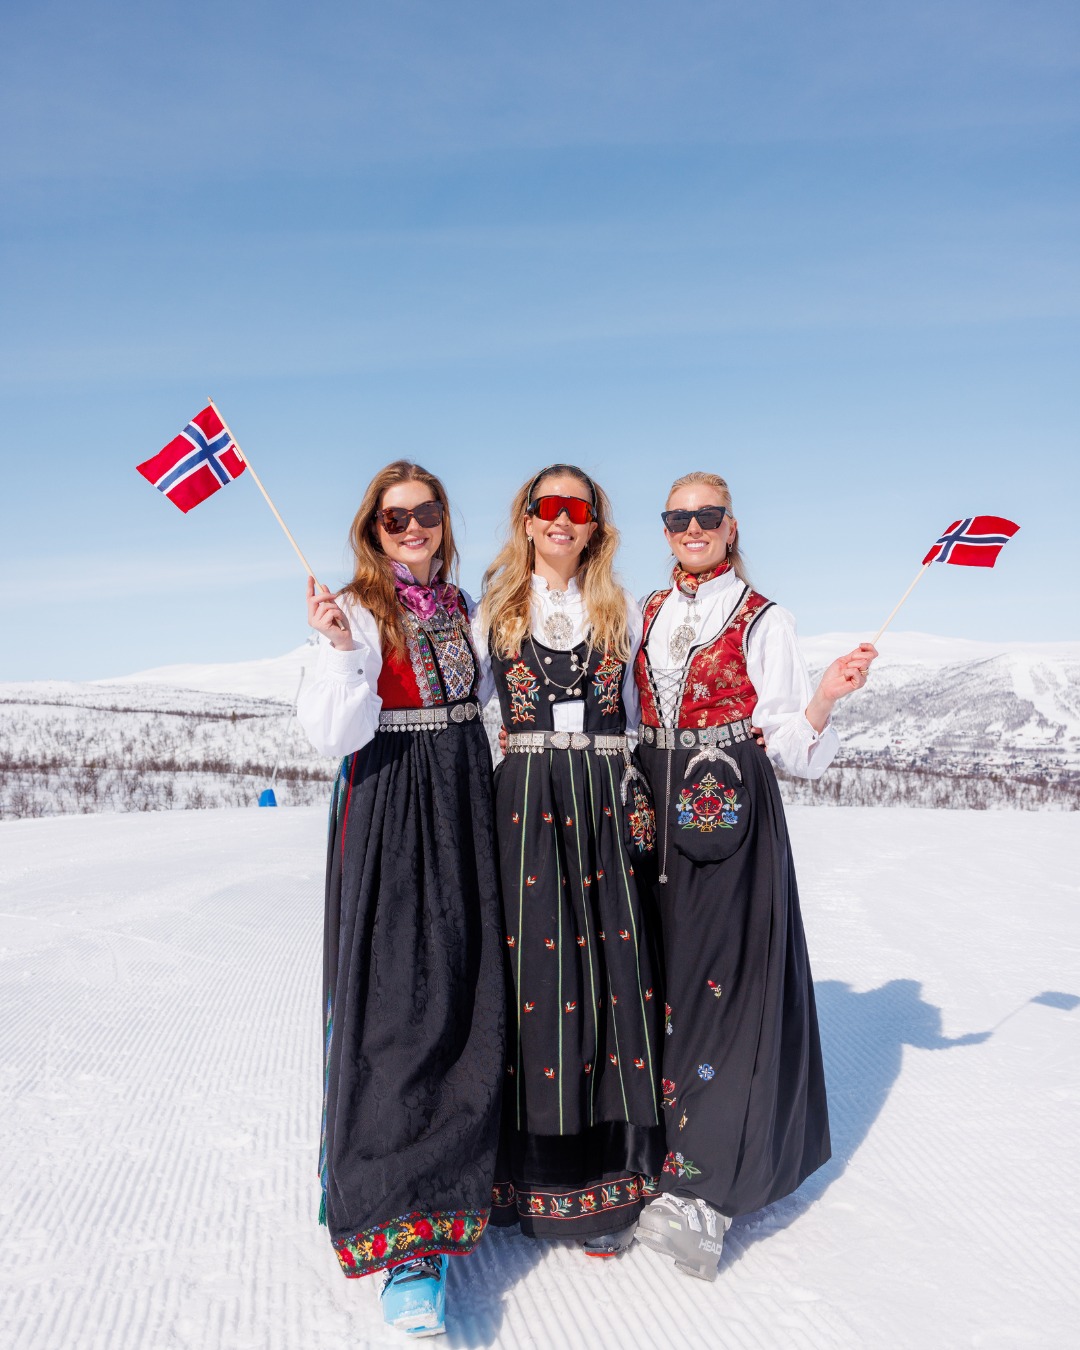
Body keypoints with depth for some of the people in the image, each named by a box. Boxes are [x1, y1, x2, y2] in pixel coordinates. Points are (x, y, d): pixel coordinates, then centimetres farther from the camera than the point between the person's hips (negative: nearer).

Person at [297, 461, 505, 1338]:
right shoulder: (357, 612, -6)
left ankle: (447, 1182, 30)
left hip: (465, 807, 6)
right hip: (389, 814, -6)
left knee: (465, 997, 10)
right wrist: (343, 651, -29)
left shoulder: (462, 606, 12)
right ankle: (401, 1234, -1)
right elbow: (333, 736, -17)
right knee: (399, 999, -9)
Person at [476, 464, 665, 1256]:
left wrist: (642, 803, 3)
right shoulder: (494, 610, 10)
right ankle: (535, 1175, 12)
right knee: (533, 965, -3)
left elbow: (641, 718, 13)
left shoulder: (622, 612, 13)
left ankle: (606, 1182, 10)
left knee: (611, 967, -1)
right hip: (524, 803, -1)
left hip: (607, 803, 1)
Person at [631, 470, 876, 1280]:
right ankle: (665, 1147, 21)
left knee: (720, 977, -8)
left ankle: (706, 1190, -3)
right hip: (655, 812, 5)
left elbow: (794, 750, -6)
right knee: (658, 975, 7)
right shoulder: (644, 616, 13)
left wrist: (827, 696, -24)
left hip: (731, 817, -5)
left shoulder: (763, 621, -1)